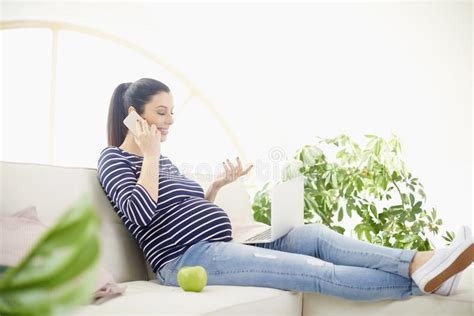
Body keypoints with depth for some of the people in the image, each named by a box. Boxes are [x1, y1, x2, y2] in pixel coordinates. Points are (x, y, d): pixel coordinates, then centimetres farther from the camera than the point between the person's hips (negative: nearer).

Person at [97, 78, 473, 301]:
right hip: (188, 258, -9)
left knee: (314, 235, -9)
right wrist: (151, 154, -12)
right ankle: (419, 279, -19)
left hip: (219, 247, 9)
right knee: (318, 271, -19)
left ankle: (421, 262, -20)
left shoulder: (163, 160, 22)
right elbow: (141, 213, -21)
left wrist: (217, 185, 12)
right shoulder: (114, 159, -2)